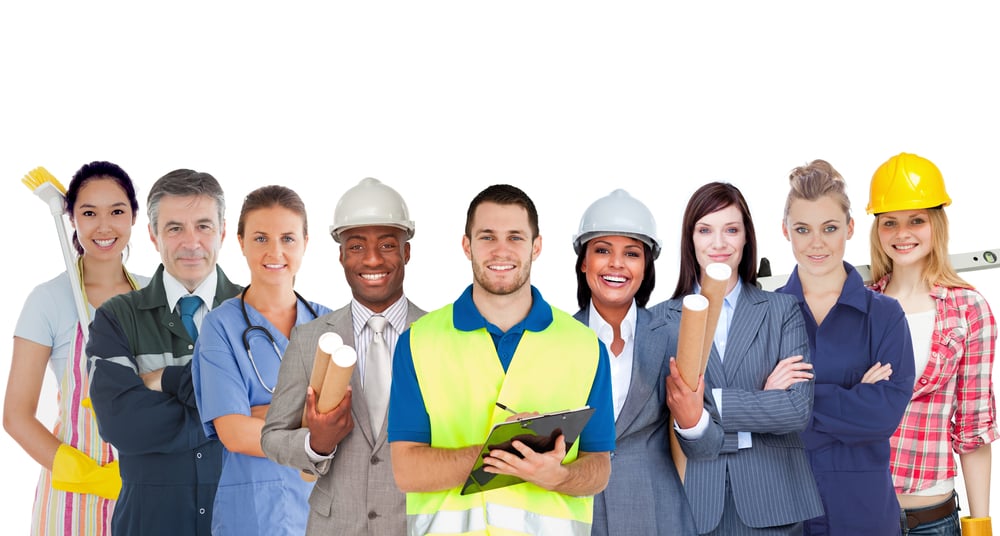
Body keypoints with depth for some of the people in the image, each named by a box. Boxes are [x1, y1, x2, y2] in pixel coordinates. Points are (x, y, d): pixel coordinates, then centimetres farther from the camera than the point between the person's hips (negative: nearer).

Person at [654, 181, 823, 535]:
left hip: (771, 503, 1)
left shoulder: (783, 312, 4)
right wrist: (760, 403, -15)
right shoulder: (661, 319, 1)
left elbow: (798, 408, -7)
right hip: (696, 503, 0)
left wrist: (709, 403, -14)